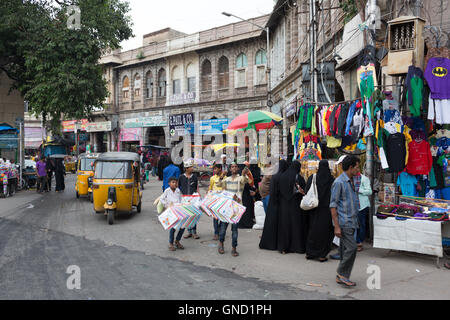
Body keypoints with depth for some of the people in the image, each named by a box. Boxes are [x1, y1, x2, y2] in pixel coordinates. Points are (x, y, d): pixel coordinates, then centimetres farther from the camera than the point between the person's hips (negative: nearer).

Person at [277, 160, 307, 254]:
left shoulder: (283, 176, 2)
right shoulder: (298, 177, -12)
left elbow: (280, 191, 7)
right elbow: (304, 190, -12)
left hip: (284, 204, 4)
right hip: (296, 204, -4)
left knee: (285, 223, 9)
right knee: (297, 223, 5)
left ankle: (284, 247, 13)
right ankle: (298, 246, 9)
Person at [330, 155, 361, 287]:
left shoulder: (351, 182, 15)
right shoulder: (339, 182, -13)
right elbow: (333, 205, -14)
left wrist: (355, 222, 20)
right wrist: (336, 226, -18)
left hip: (351, 222, 9)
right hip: (343, 223, -9)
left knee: (345, 249, 10)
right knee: (351, 248, -12)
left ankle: (342, 277, 16)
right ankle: (342, 275, 0)